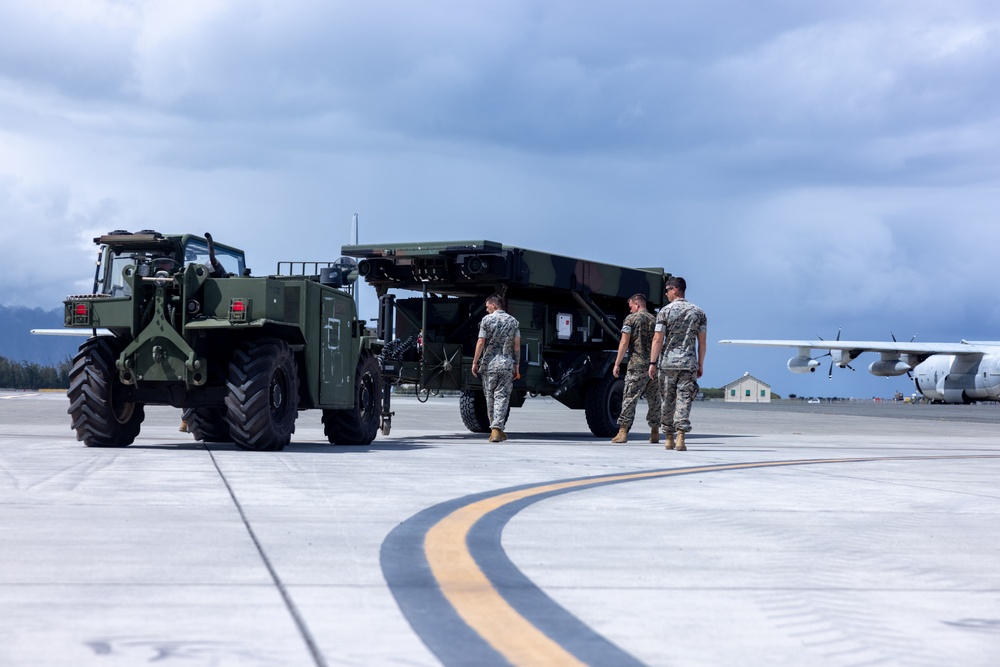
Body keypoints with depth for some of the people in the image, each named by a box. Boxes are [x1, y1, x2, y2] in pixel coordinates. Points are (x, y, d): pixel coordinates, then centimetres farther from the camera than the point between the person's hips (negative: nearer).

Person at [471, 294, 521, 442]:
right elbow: (517, 345, 4)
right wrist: (517, 365, 9)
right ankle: (497, 429, -13)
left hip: (489, 363, -1)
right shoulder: (513, 321, 6)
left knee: (490, 397, 10)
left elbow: (481, 343, -5)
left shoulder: (487, 320, -2)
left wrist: (475, 362, 0)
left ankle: (495, 428, 15)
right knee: (502, 396, -1)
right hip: (507, 364, 1)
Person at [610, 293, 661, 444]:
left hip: (637, 365, -4)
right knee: (654, 400, 11)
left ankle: (623, 431, -10)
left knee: (629, 399, -5)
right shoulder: (655, 320, 13)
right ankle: (655, 433, 14)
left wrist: (617, 364, -4)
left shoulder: (631, 319, -1)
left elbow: (624, 343, -6)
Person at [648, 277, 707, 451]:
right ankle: (681, 437, -17)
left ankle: (669, 439, 14)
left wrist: (652, 363, -4)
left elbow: (658, 339, -6)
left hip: (668, 363, -1)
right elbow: (702, 341, 5)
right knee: (684, 400, -3)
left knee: (668, 401, 8)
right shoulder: (698, 312, 6)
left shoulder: (665, 311, -2)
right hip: (689, 364, 1)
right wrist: (700, 365, 11)